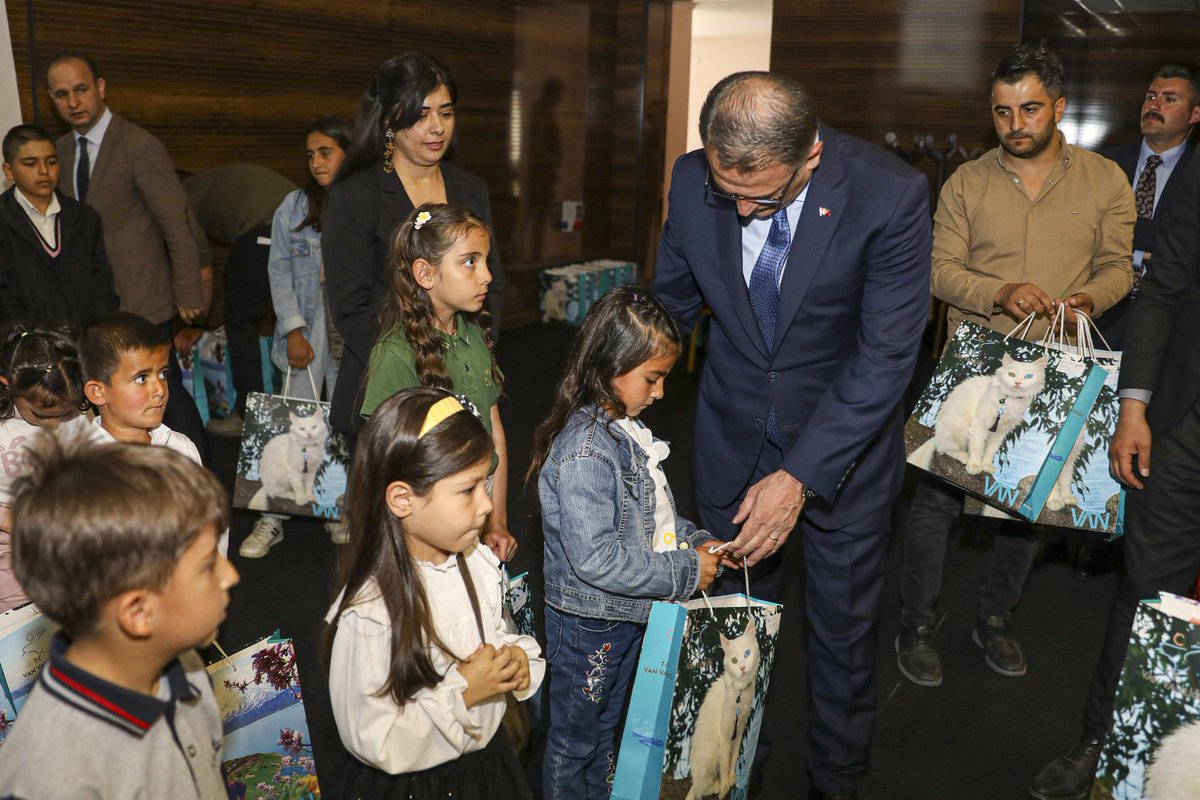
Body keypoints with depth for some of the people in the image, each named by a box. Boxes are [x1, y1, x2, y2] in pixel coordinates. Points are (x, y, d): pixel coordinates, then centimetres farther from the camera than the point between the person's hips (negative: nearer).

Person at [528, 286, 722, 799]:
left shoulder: (627, 429, 1)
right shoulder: (584, 452, -30)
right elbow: (596, 558, -33)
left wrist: (696, 542, -2)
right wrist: (685, 573, -26)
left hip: (627, 617, 9)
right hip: (587, 626, -9)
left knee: (606, 725, 29)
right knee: (573, 741, 16)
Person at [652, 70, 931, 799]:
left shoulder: (891, 197, -25)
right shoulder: (694, 179, -13)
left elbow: (886, 356, -24)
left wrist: (799, 477, -27)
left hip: (843, 441, -2)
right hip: (734, 433, 3)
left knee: (844, 633, 15)